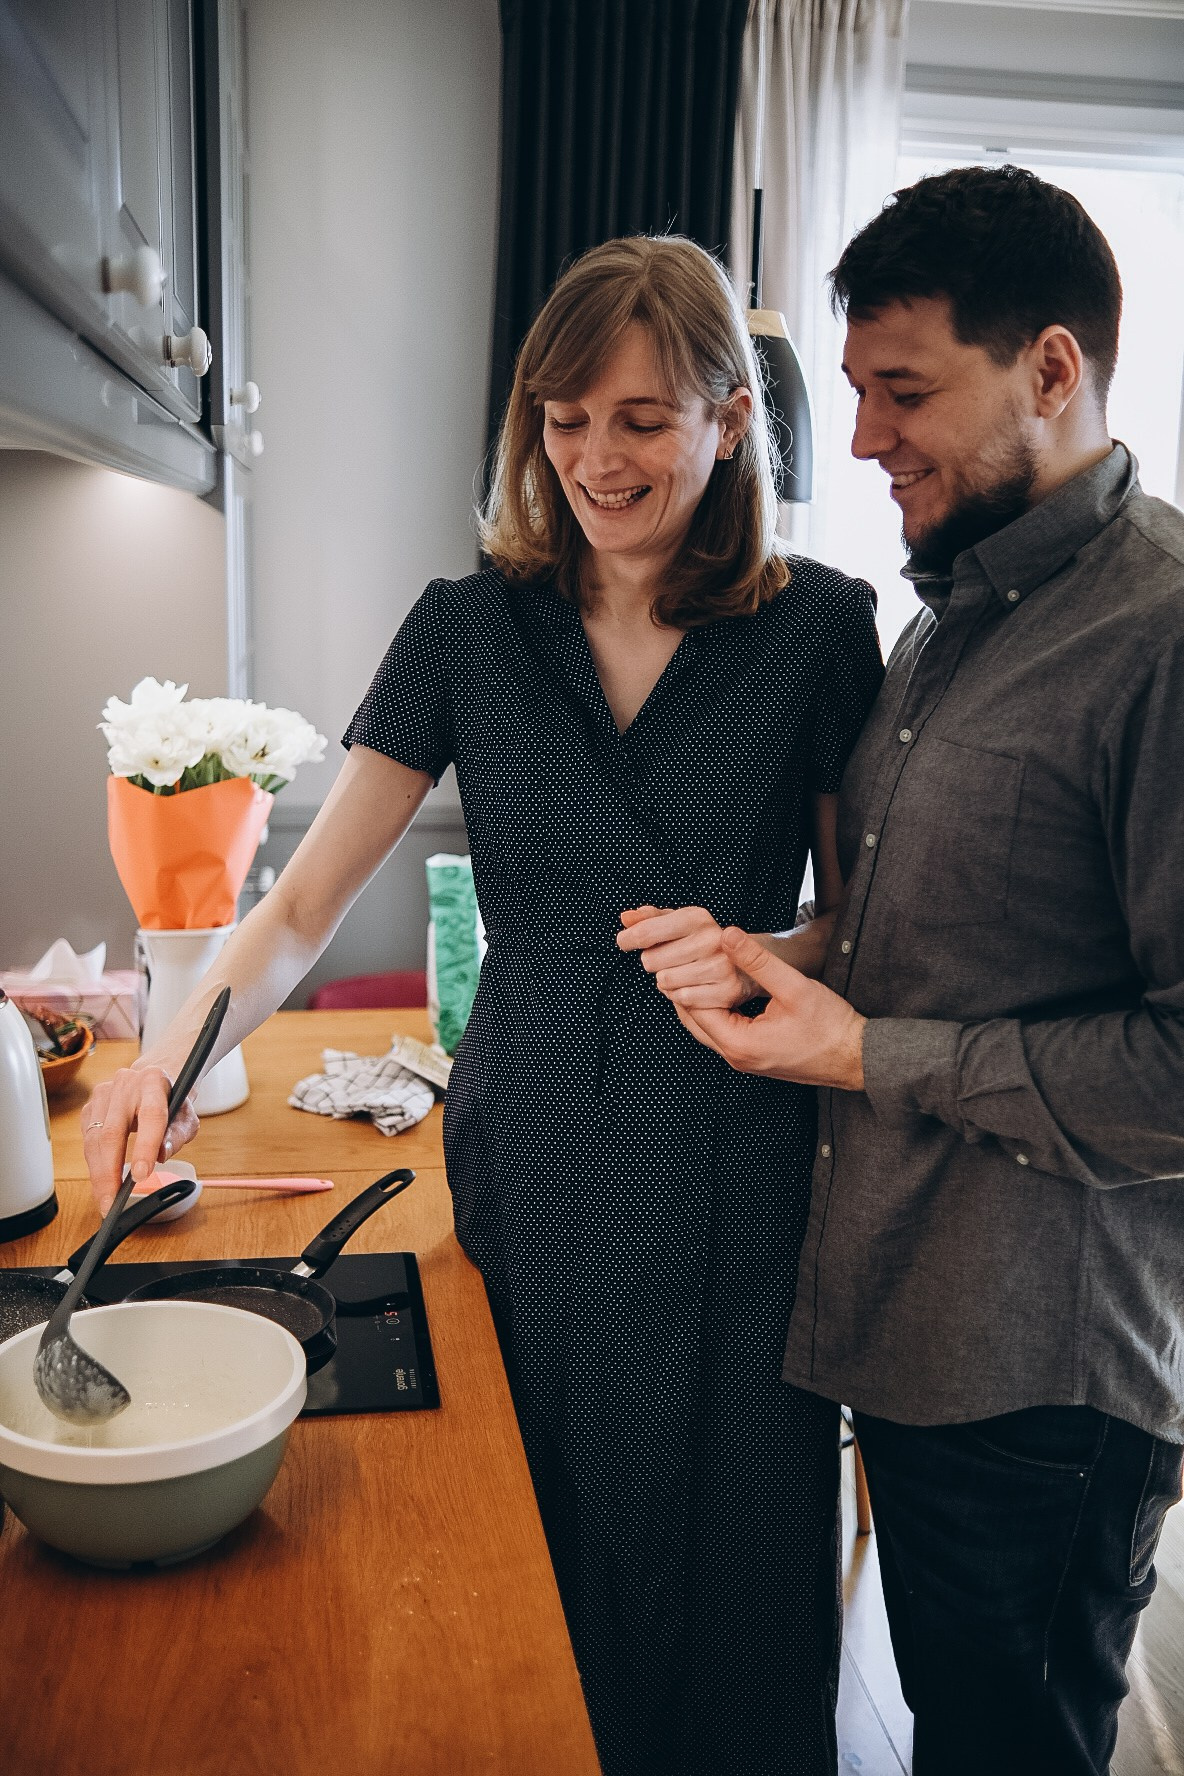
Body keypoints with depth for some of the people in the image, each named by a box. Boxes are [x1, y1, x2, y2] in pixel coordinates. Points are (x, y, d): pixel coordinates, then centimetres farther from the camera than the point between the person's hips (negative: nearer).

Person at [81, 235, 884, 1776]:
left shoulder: (820, 628, -4)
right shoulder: (470, 630, 0)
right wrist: (176, 1049, -19)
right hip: (529, 1163, 2)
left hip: (738, 1177, -1)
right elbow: (303, 907, -2)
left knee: (733, 1578, 14)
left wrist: (762, 959, -17)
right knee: (540, 1574, 17)